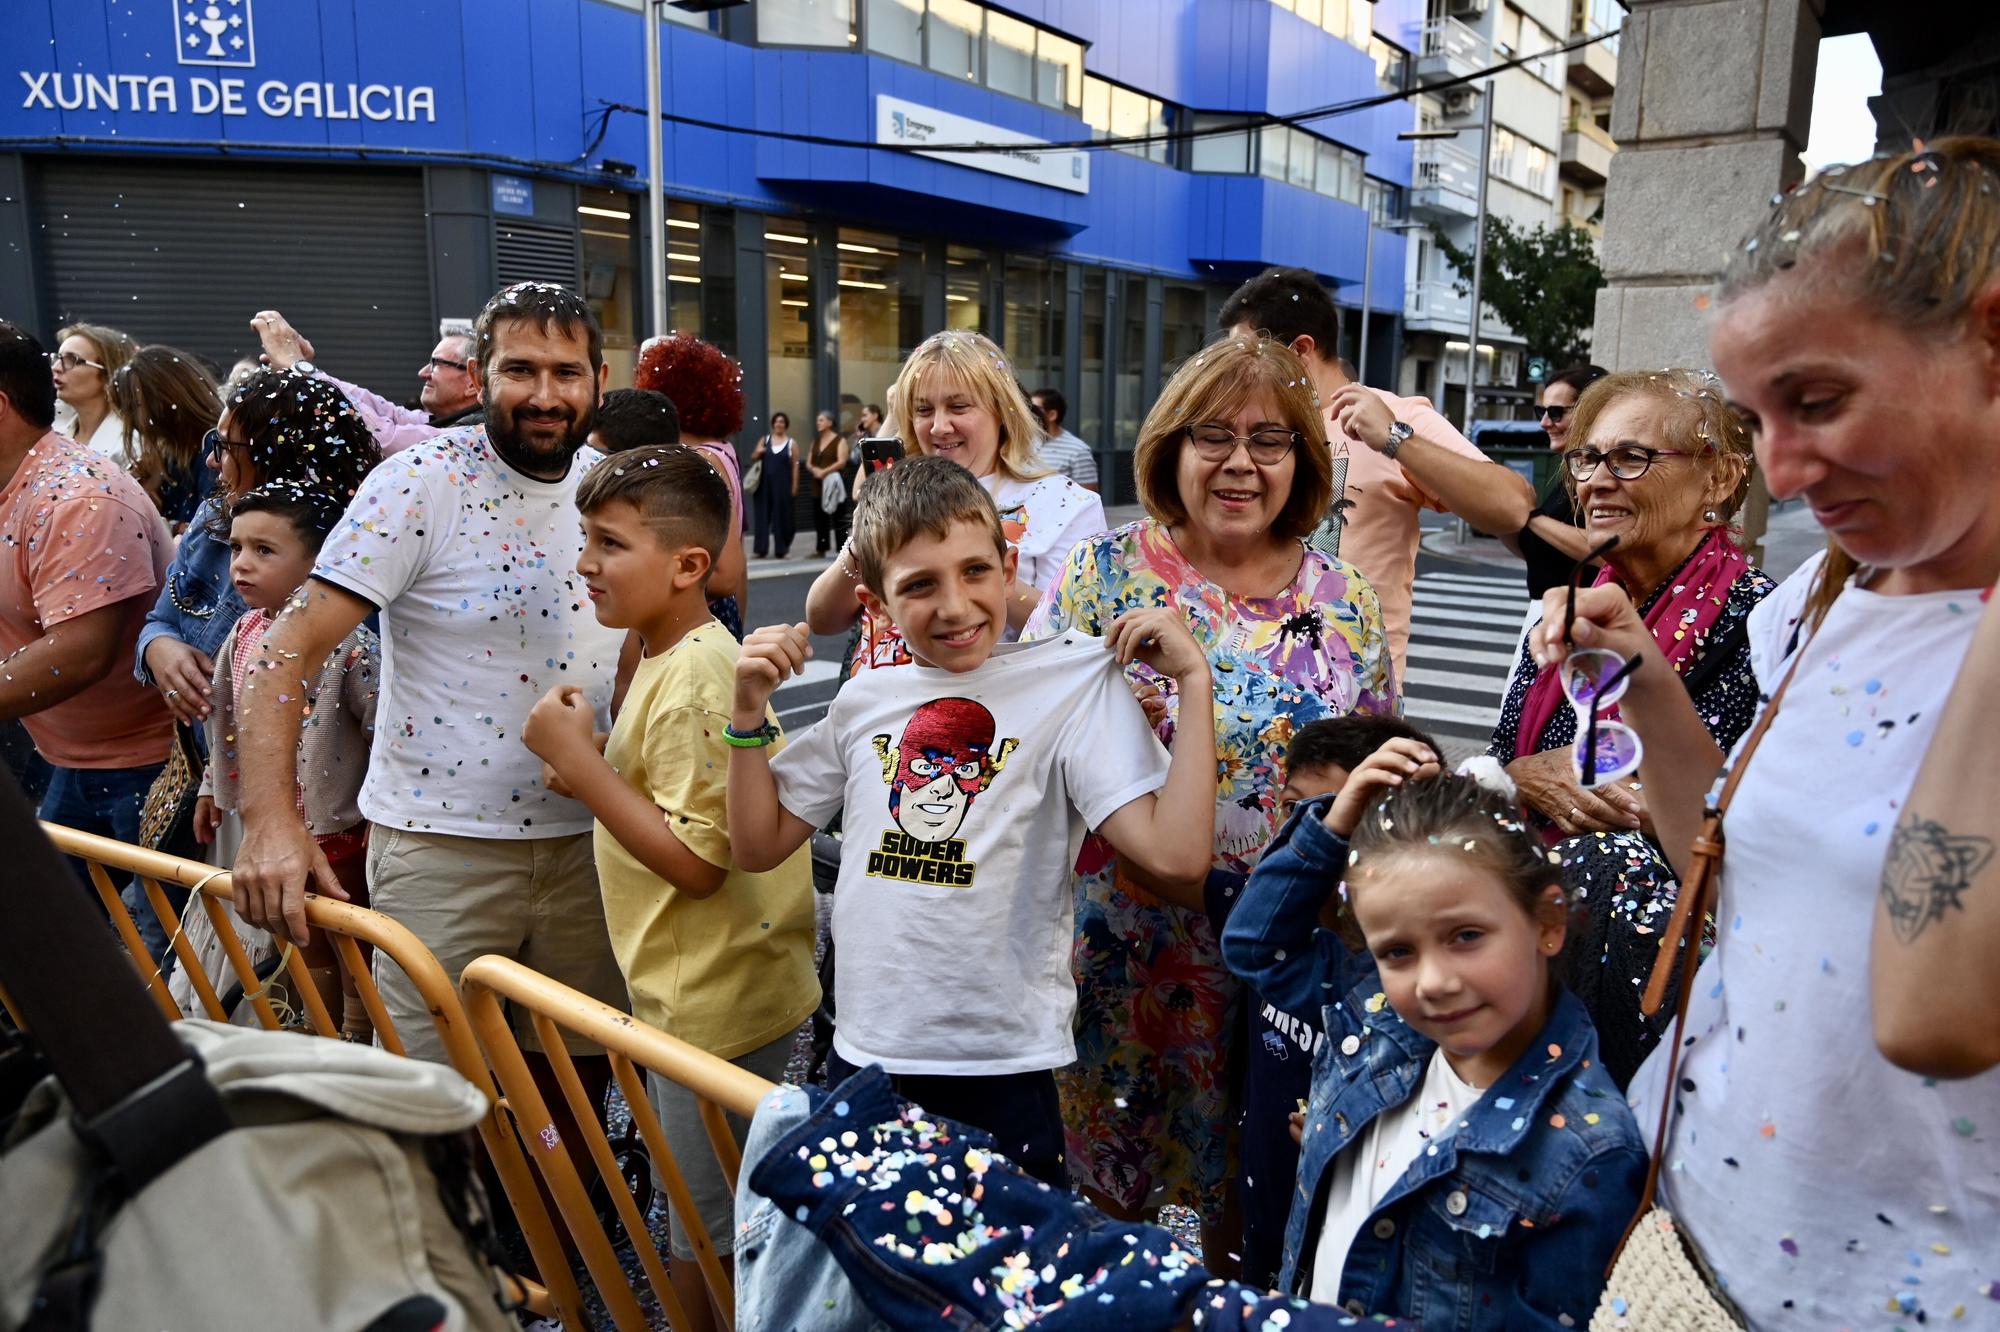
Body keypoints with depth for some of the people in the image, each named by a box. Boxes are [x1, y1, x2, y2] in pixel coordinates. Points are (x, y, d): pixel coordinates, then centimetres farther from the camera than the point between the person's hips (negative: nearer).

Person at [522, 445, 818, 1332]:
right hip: (696, 992, 10)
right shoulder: (669, 657, 8)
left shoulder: (692, 679, -23)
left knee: (705, 1239, 9)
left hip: (714, 1008, -10)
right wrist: (586, 771, 0)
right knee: (712, 1224, 25)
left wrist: (578, 761, -23)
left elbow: (697, 859, -26)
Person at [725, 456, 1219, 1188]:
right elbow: (758, 844, 10)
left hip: (1000, 1076, -4)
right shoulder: (865, 700, 2)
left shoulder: (1073, 686, -12)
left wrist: (1194, 681, -21)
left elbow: (1177, 856, -22)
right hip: (862, 1057, 5)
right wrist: (749, 707, -1)